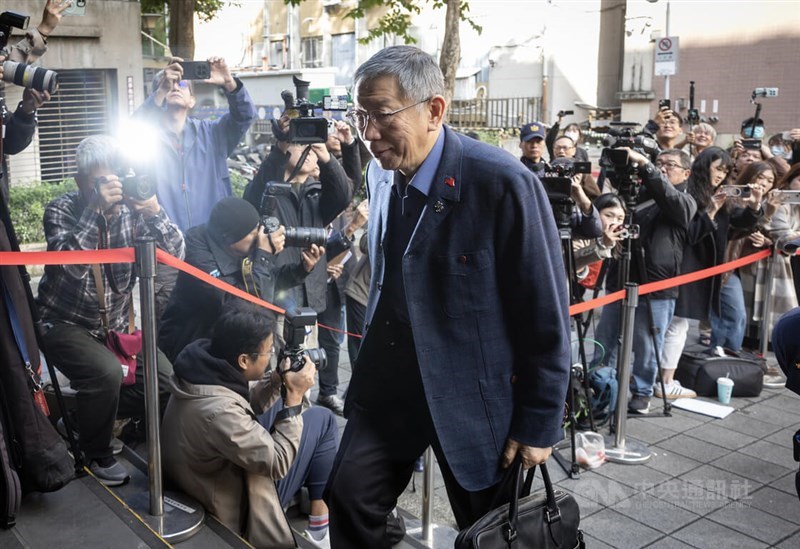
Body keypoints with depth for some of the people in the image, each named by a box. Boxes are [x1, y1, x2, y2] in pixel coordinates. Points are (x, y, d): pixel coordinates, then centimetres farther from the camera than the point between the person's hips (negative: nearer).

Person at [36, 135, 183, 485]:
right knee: (106, 372, -30)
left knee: (166, 379, -9)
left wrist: (153, 211, -31)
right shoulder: (61, 210, -14)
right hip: (66, 323, -4)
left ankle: (91, 418, 15)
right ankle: (95, 454, -2)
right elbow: (70, 266, -33)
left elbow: (175, 254, -16)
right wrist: (95, 209, -38)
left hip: (115, 324, 5)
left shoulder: (130, 209, -6)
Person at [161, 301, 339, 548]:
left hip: (223, 468, 8)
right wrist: (294, 397, -20)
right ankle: (319, 523, 13)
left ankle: (309, 490, 30)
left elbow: (243, 409, 7)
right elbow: (277, 463, -25)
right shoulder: (219, 411, -39)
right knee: (322, 419, -2)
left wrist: (277, 382, -7)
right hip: (236, 509, -8)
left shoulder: (201, 366, -13)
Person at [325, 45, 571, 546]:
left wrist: (539, 425, -12)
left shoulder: (504, 183, -22)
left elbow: (546, 315, -17)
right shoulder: (382, 172, -1)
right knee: (350, 498, 5)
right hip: (390, 380, 5)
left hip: (474, 395, -5)